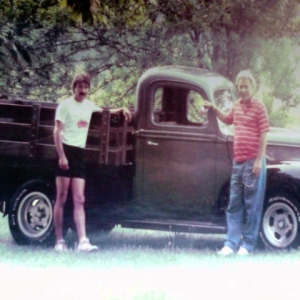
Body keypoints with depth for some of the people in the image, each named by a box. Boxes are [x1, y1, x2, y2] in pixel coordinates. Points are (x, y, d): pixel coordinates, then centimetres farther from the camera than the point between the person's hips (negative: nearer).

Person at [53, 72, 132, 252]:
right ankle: (59, 241, 1)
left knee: (79, 200, -3)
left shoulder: (89, 105, 16)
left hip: (80, 154, 6)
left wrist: (121, 110, 18)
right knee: (62, 199, -3)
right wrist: (61, 156, -18)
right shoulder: (66, 105, -4)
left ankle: (83, 241, -12)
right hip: (66, 151, -6)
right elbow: (57, 132, -9)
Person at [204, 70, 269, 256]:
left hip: (253, 162, -7)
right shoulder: (237, 106, 12)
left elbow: (264, 135, -10)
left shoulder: (259, 108, -7)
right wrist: (214, 109, 19)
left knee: (252, 205, -1)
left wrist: (259, 161, -15)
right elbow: (228, 120, 34)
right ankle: (231, 244, 6)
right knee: (234, 204, 5)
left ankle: (248, 245, 3)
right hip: (238, 162, 7)